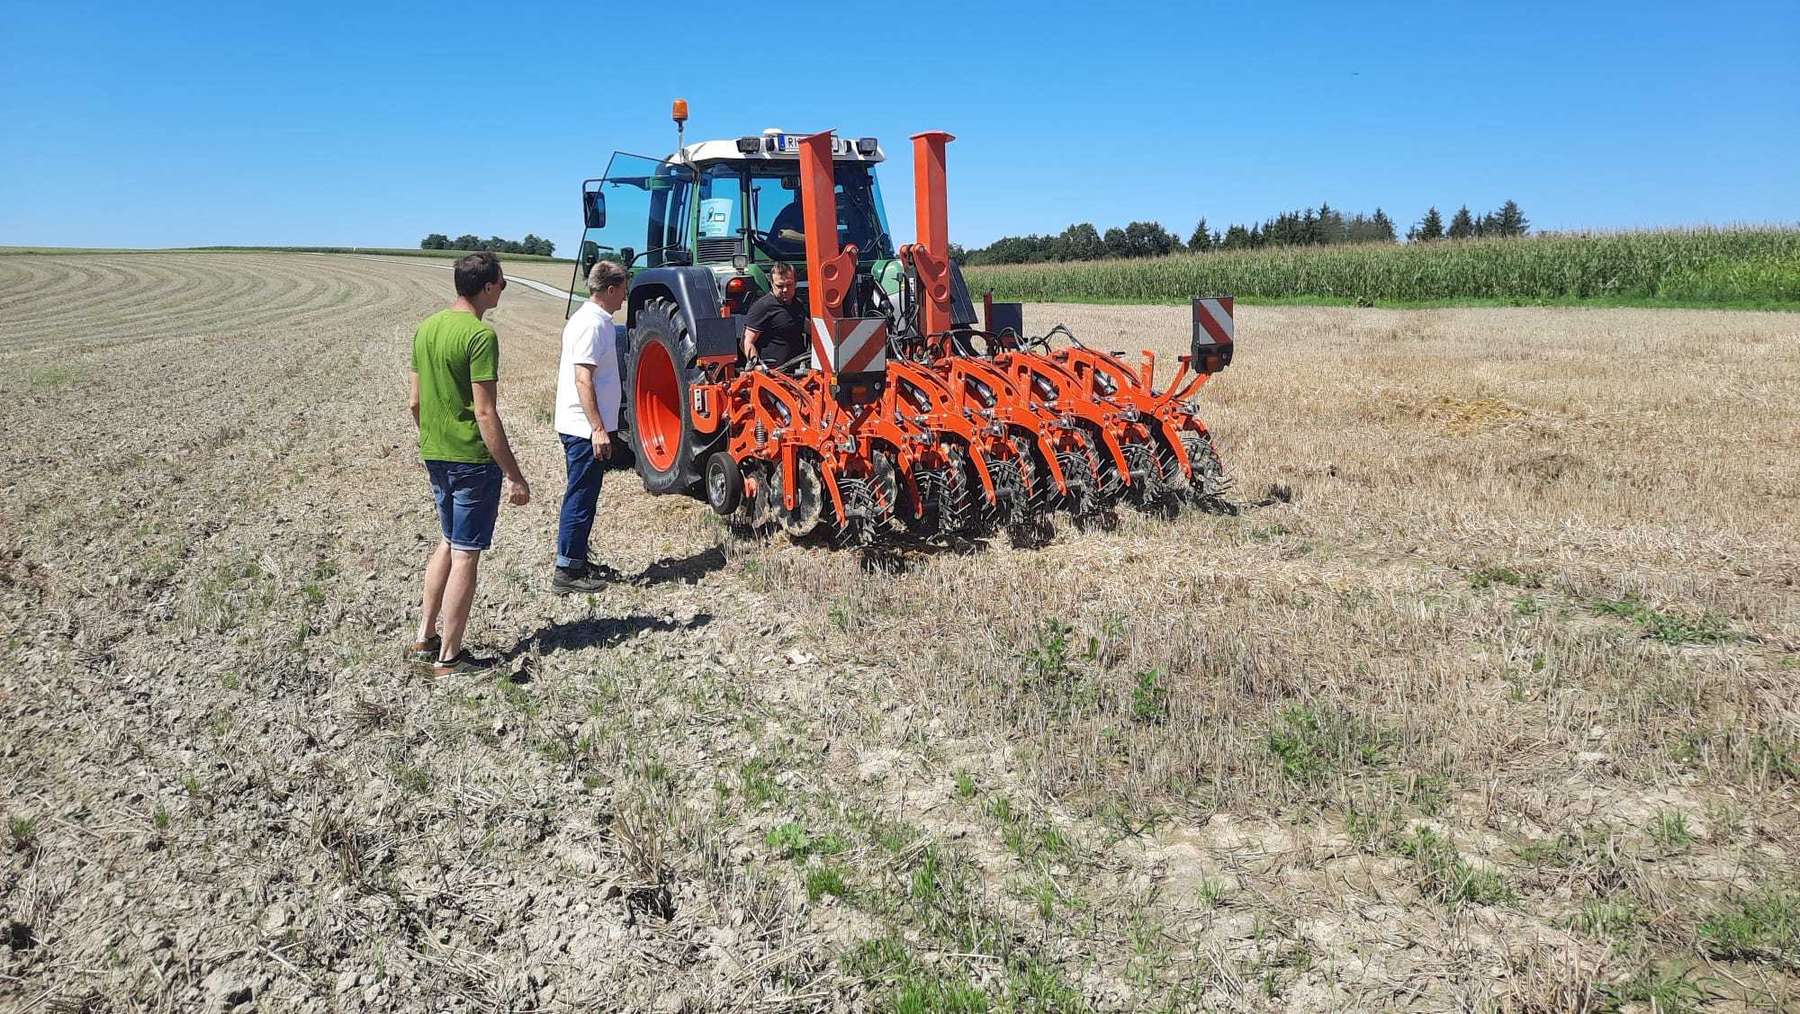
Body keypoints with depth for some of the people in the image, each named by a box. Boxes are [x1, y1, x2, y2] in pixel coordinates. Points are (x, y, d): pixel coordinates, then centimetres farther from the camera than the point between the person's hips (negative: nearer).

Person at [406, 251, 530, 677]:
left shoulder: (426, 328, 8)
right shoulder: (481, 335, -18)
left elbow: (415, 402, 13)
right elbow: (486, 414, -21)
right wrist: (516, 476, -17)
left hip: (435, 455, 8)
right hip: (473, 458, -8)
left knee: (447, 542, 23)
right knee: (466, 555, 2)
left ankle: (426, 637, 28)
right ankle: (449, 657, 9)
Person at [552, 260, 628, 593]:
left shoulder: (595, 319, 14)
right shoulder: (591, 324, -17)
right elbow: (583, 380, -23)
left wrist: (601, 426, 24)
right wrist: (598, 429, -24)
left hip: (589, 428, 10)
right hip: (585, 428, -10)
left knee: (585, 496, 16)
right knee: (581, 497, -4)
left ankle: (578, 561, 25)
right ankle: (567, 572, 2)